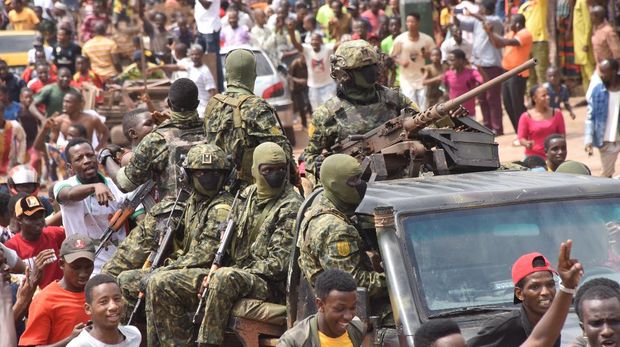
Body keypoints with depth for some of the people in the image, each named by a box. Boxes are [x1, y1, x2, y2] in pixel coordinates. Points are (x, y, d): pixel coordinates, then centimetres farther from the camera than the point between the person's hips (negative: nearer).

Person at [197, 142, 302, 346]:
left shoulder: (291, 208, -9)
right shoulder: (248, 197, 13)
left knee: (225, 278, -36)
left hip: (273, 285, -8)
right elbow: (232, 242, 19)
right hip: (242, 275, 8)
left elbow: (279, 262, -15)